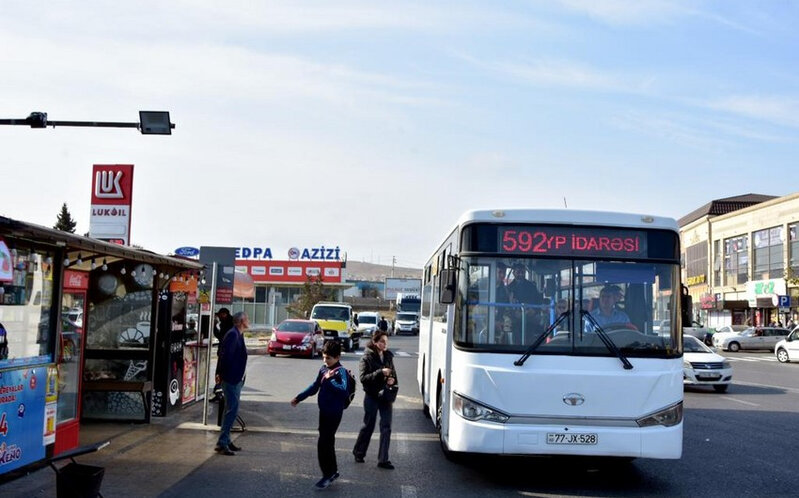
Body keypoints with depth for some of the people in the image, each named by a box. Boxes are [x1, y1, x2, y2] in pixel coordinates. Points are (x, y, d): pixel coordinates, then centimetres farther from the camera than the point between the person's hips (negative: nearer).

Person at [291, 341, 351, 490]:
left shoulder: (340, 372, -17)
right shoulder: (323, 369, 7)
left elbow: (344, 390, -33)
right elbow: (315, 387, 18)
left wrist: (330, 380, -35)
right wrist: (299, 397, 18)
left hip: (334, 413, -8)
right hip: (324, 410, 8)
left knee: (323, 444, -6)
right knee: (327, 442, 16)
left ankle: (328, 475, 6)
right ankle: (333, 471, 29)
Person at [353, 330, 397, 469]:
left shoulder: (388, 357, 6)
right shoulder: (367, 358, -8)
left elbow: (394, 374, 16)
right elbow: (363, 378, -16)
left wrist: (392, 380, -7)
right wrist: (380, 372, -26)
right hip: (372, 396, -4)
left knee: (386, 428, -1)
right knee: (368, 426, 8)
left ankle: (383, 459, 4)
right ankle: (358, 453, 29)